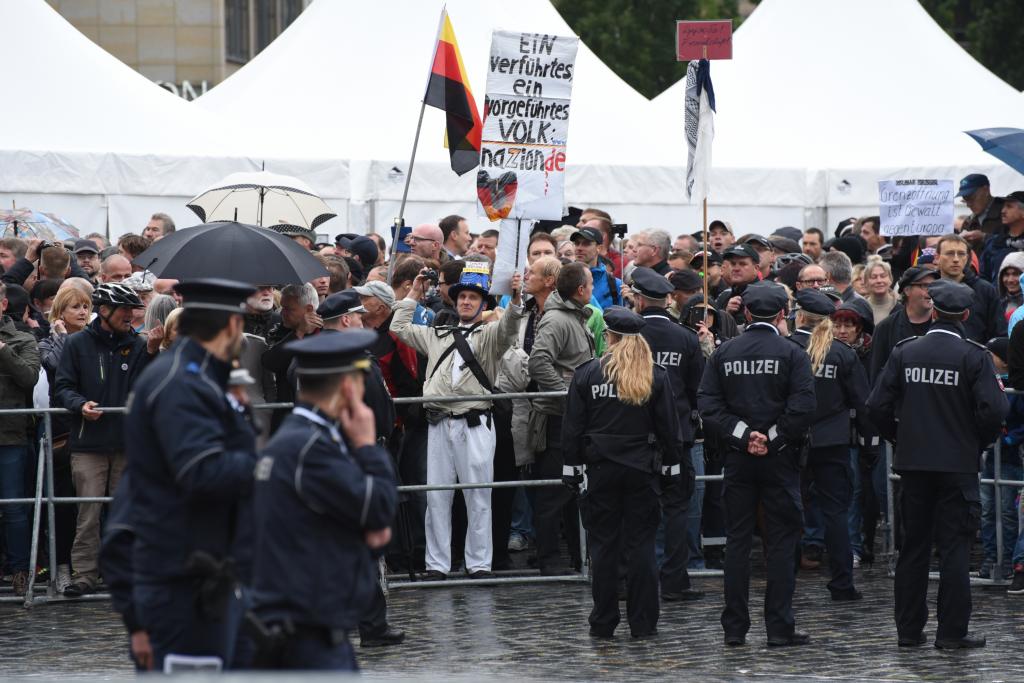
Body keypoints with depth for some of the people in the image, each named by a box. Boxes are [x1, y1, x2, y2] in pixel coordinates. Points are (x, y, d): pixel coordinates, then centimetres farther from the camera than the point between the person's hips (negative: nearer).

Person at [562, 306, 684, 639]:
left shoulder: (587, 373, -3)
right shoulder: (656, 376, 1)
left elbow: (572, 428, -2)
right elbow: (669, 427, 4)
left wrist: (572, 468, 4)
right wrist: (671, 469, 10)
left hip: (600, 469, -1)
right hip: (642, 470, 1)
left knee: (603, 545, 4)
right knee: (641, 543, 4)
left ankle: (603, 623, 6)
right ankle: (643, 623, 3)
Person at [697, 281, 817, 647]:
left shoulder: (724, 352, 3)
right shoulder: (791, 353, -6)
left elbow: (707, 404, -5)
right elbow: (802, 406, -16)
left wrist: (742, 435, -7)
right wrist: (771, 438, -7)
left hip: (738, 457, 3)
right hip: (780, 459, -3)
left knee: (737, 540, 8)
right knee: (781, 541, 2)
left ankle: (735, 627, 7)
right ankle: (779, 627, -1)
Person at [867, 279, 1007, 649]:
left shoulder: (905, 352, 0)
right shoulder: (974, 356, -9)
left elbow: (877, 406, -3)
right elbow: (993, 411, -15)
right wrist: (978, 443, 4)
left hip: (913, 463, 3)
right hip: (959, 463, -3)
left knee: (914, 545, 11)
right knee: (955, 548, 1)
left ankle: (909, 628, 14)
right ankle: (951, 631, -1)